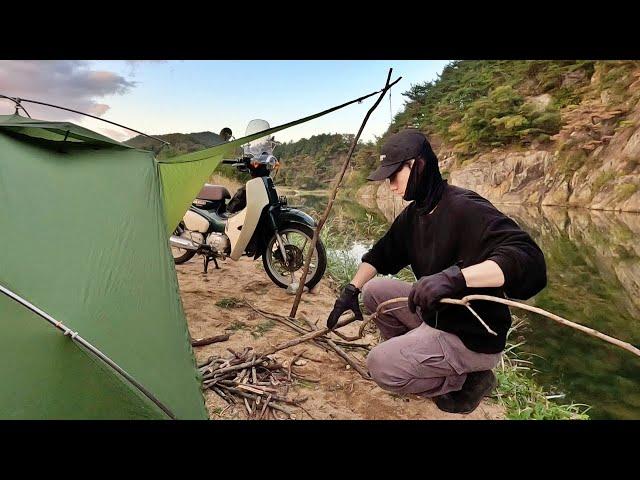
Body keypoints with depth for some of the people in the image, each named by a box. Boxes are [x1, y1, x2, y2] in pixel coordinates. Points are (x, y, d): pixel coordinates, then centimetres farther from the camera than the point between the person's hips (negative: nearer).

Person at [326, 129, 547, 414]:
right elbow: (380, 254, 13)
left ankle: (466, 380, 4)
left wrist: (455, 276, -50)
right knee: (374, 291, 1)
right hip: (434, 313, 8)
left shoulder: (466, 208, -25)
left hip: (473, 336, -8)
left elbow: (528, 260, -38)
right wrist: (351, 291, 0)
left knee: (381, 366, -17)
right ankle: (409, 357, 12)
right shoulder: (414, 212, 2)